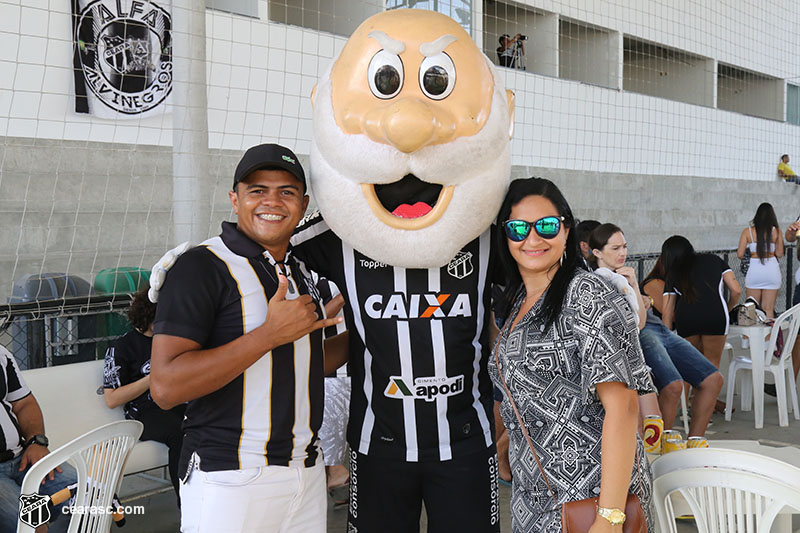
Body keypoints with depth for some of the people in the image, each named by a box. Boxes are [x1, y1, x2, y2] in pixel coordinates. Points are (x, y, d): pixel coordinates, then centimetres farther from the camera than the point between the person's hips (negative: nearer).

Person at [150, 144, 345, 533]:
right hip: (228, 482, -6)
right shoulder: (201, 267, -11)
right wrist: (270, 333, -21)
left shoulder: (303, 273, 12)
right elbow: (165, 387, -21)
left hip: (307, 471, 7)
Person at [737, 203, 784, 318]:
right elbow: (779, 254, 1)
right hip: (772, 271, 0)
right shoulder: (776, 231, -2)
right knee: (768, 310, 6)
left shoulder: (747, 231, -3)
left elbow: (740, 255, -5)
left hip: (754, 271, 0)